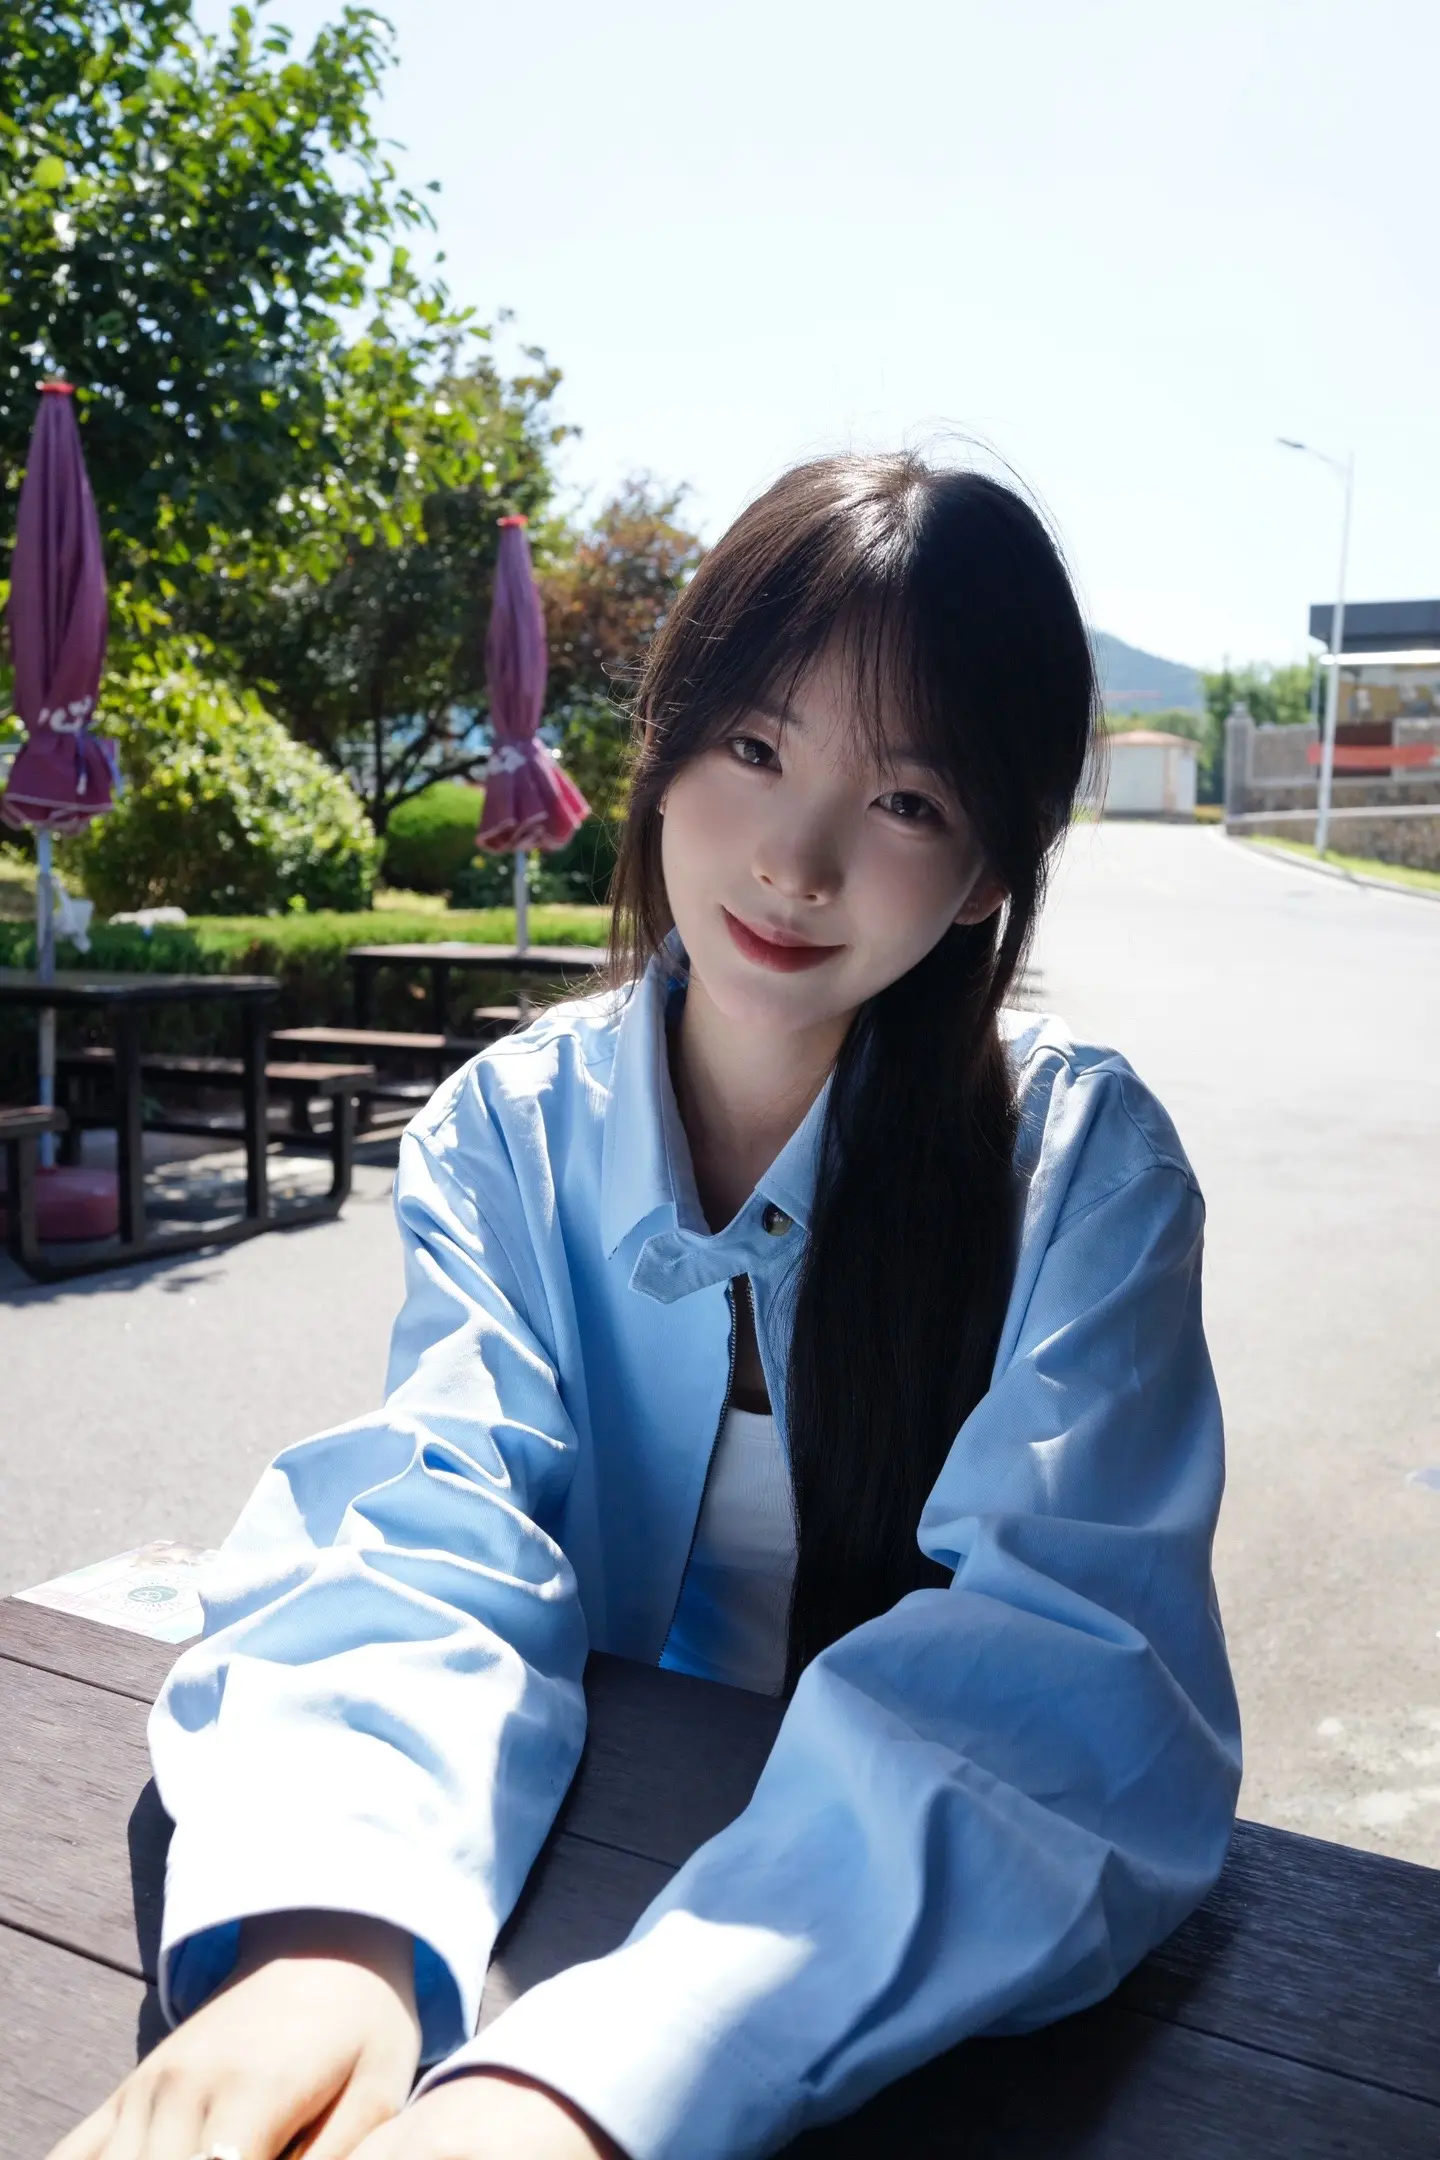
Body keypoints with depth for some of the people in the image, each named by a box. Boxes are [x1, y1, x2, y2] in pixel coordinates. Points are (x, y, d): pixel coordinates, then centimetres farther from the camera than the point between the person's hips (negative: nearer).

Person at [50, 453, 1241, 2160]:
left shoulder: (1082, 1164, -12)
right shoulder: (506, 1133, -4)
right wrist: (326, 1923, -35)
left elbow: (1066, 1649, -22)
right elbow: (442, 1523, -15)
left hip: (957, 1976, 0)